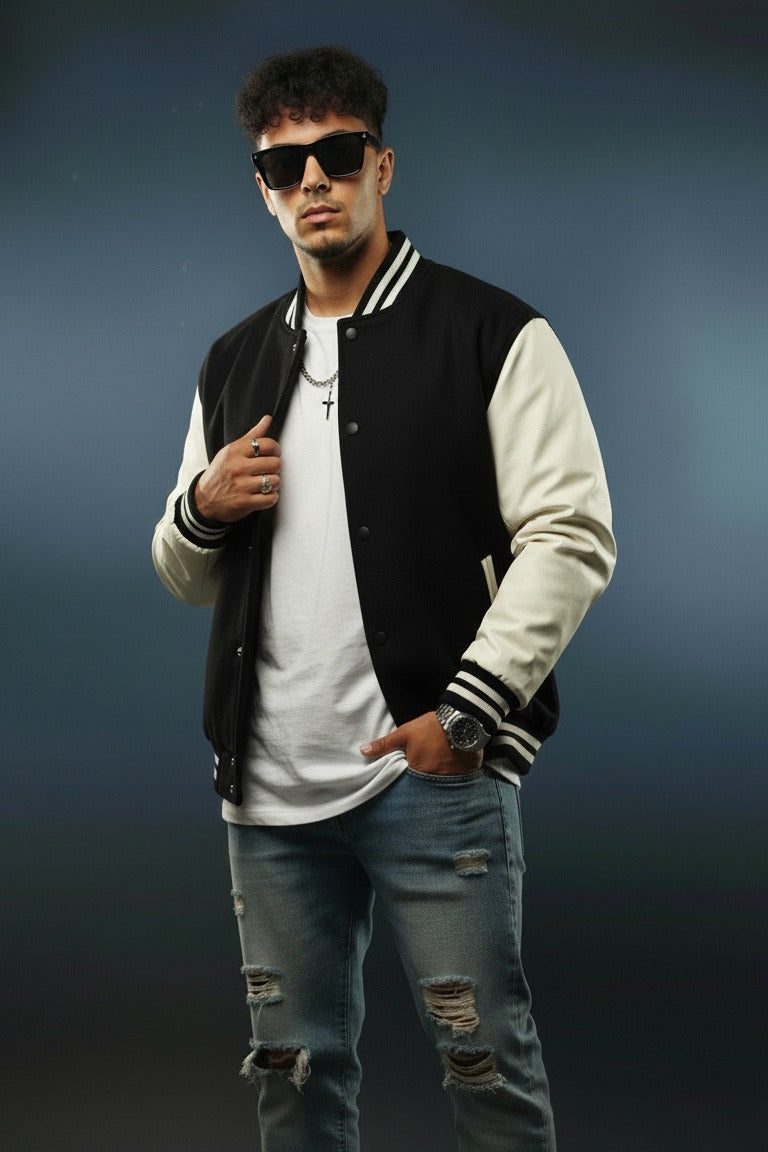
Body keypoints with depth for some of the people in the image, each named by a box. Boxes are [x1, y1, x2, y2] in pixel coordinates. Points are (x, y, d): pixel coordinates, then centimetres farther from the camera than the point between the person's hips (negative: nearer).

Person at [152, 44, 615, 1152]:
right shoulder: (234, 364, 17)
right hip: (270, 790, 5)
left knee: (485, 1061, -1)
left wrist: (467, 711, -17)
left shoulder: (491, 334, -1)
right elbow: (188, 579, 23)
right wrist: (201, 509, -1)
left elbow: (571, 536, -9)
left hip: (433, 772, -5)